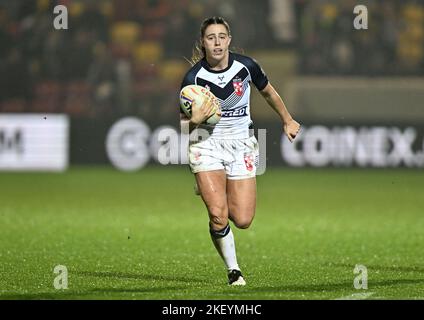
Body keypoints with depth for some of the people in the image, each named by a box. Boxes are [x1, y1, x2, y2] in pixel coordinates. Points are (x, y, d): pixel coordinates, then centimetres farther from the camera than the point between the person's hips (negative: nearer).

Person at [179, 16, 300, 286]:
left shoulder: (246, 66, -9)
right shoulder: (193, 77, -14)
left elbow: (268, 92, 12)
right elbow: (184, 127, -8)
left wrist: (287, 120, 24)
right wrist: (195, 120, -31)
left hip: (241, 144, 2)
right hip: (207, 144, -2)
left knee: (243, 221, -4)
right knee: (218, 215, -20)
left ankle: (215, 196, 32)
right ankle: (233, 269, 3)